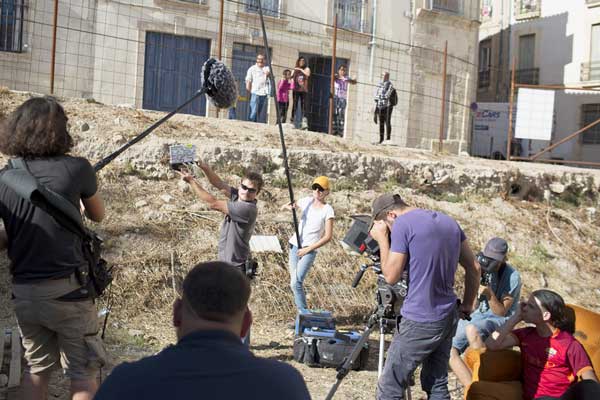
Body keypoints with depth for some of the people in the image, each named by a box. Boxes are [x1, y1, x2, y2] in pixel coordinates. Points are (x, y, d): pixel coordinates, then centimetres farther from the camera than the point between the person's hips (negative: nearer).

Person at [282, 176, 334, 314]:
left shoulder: (328, 210, -9)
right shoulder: (307, 201, 5)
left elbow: (328, 237, -11)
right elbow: (284, 207, 16)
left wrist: (308, 249, -15)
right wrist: (290, 207, -9)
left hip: (310, 250, -6)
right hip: (295, 245, 6)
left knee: (296, 282, -17)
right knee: (294, 282, 8)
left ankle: (303, 312, -5)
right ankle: (302, 311, 21)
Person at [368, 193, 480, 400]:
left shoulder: (402, 224, -11)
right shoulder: (449, 221, 10)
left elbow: (391, 276, -9)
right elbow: (474, 268, 13)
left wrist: (382, 239, 0)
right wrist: (467, 306, 20)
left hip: (419, 321, -8)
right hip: (449, 317, 8)